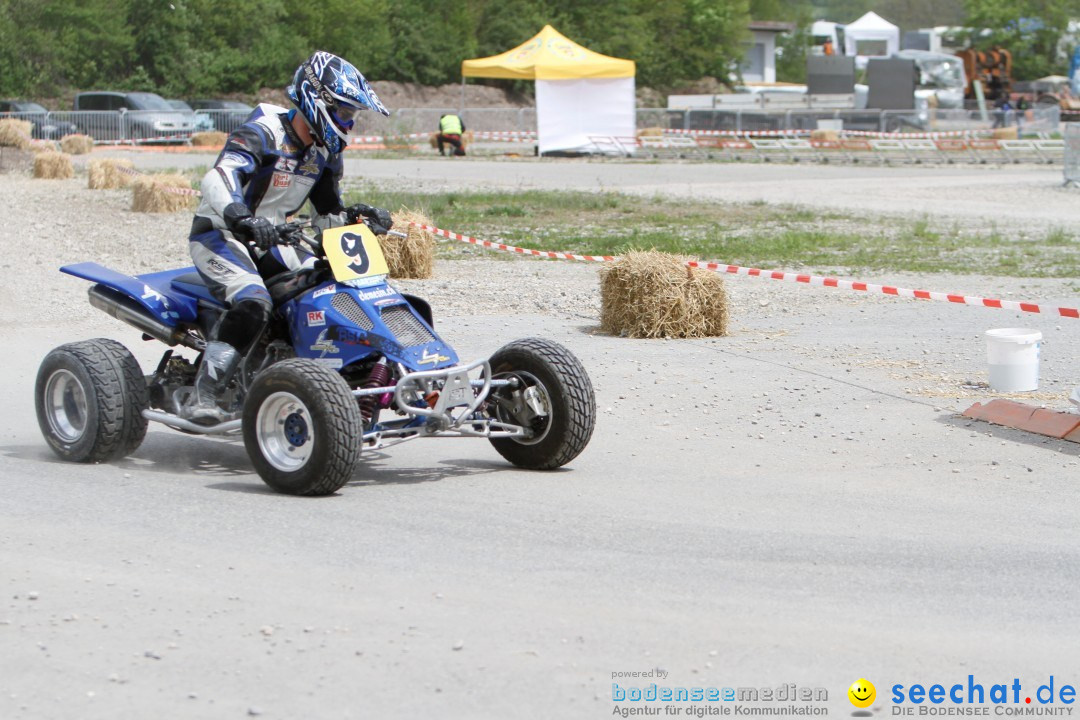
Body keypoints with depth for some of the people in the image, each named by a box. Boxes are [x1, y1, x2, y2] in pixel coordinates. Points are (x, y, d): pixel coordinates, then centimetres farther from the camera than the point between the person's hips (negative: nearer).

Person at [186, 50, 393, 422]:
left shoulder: (324, 153, 6)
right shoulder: (263, 134, -20)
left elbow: (329, 214, 15)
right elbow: (218, 178, -37)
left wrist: (358, 217, -8)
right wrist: (240, 218, -56)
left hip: (268, 243, 8)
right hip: (218, 235, -8)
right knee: (252, 303, -33)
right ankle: (202, 395, -32)